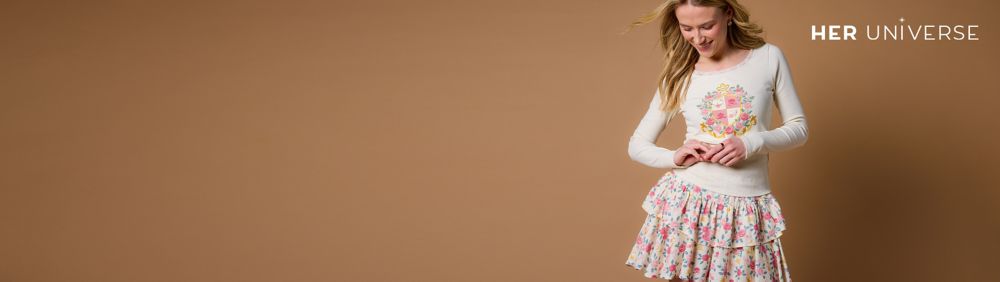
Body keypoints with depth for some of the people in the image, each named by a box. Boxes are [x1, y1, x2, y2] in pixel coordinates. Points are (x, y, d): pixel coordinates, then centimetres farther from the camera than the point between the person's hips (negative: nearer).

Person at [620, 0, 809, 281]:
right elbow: (637, 145, 7)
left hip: (747, 207, 0)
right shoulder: (678, 76, 1)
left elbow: (798, 128, 4)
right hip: (687, 201, 1)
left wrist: (752, 143, -14)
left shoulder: (769, 58, -1)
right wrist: (674, 158, -14)